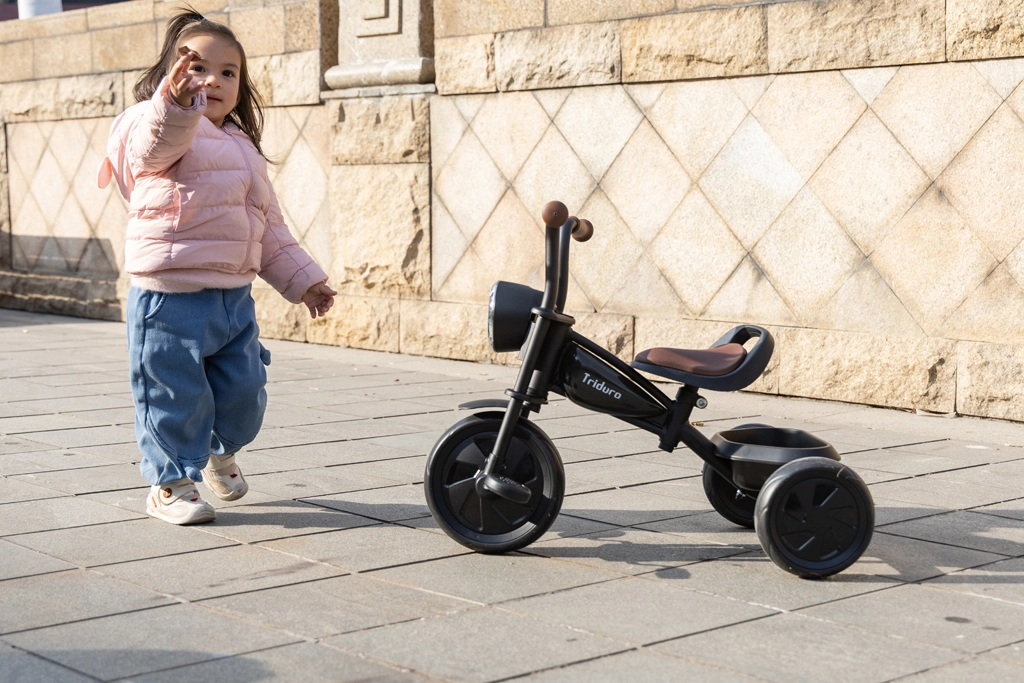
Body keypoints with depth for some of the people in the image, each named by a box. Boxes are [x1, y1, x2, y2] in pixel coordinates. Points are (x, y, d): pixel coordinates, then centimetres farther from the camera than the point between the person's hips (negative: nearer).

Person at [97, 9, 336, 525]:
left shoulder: (242, 148, 18)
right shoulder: (156, 126, -5)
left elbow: (270, 229, 23)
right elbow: (158, 143, -33)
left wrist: (302, 280, 20)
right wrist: (176, 104, -52)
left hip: (235, 297, 7)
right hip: (170, 297, -7)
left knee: (244, 394, 11)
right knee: (175, 395, 0)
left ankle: (219, 452, 39)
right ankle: (171, 482, 18)